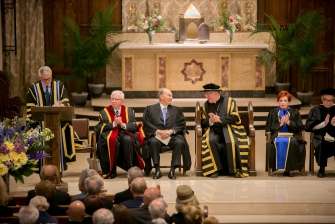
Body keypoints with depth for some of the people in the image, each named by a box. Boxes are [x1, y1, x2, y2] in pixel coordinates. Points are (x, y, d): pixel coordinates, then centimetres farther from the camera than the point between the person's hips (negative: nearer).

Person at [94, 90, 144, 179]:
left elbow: (134, 126, 5)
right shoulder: (104, 112, 12)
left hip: (125, 134, 1)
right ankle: (111, 170, -25)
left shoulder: (129, 111, 15)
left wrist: (123, 124, -13)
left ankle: (130, 168, -27)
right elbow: (99, 128, -1)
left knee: (128, 140, -35)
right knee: (113, 141, -36)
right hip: (110, 135, -1)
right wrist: (113, 124, -14)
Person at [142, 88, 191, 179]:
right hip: (156, 135, -1)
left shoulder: (176, 110, 23)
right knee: (153, 142, -36)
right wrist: (159, 131, -13)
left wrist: (171, 131, -9)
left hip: (172, 135, 2)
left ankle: (172, 170, -29)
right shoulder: (150, 109, 15)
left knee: (179, 142, -32)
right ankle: (157, 169, -29)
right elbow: (146, 124, 2)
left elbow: (182, 123, 9)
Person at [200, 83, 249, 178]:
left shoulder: (229, 101, 4)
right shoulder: (206, 105, 15)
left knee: (231, 143, -35)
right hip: (213, 131, 3)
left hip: (228, 129, -3)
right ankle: (215, 169, -25)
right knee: (210, 141, -33)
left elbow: (235, 117, -6)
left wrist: (219, 119, -15)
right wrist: (210, 121, -11)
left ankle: (236, 170, -20)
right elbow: (203, 122, 12)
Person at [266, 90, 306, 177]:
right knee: (278, 143, -38)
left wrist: (289, 122, -7)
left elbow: (300, 128, 9)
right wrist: (280, 124, -4)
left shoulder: (295, 112, 18)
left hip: (292, 135, 0)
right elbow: (268, 128, 11)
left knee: (292, 142, -37)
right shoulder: (273, 113, 19)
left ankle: (291, 168, -30)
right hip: (277, 135, 0)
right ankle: (280, 166, -29)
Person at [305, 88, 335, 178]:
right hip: (321, 137, -1)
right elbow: (309, 126, -2)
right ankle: (321, 168, -16)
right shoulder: (316, 110, 5)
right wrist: (324, 123, -14)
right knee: (321, 145, -35)